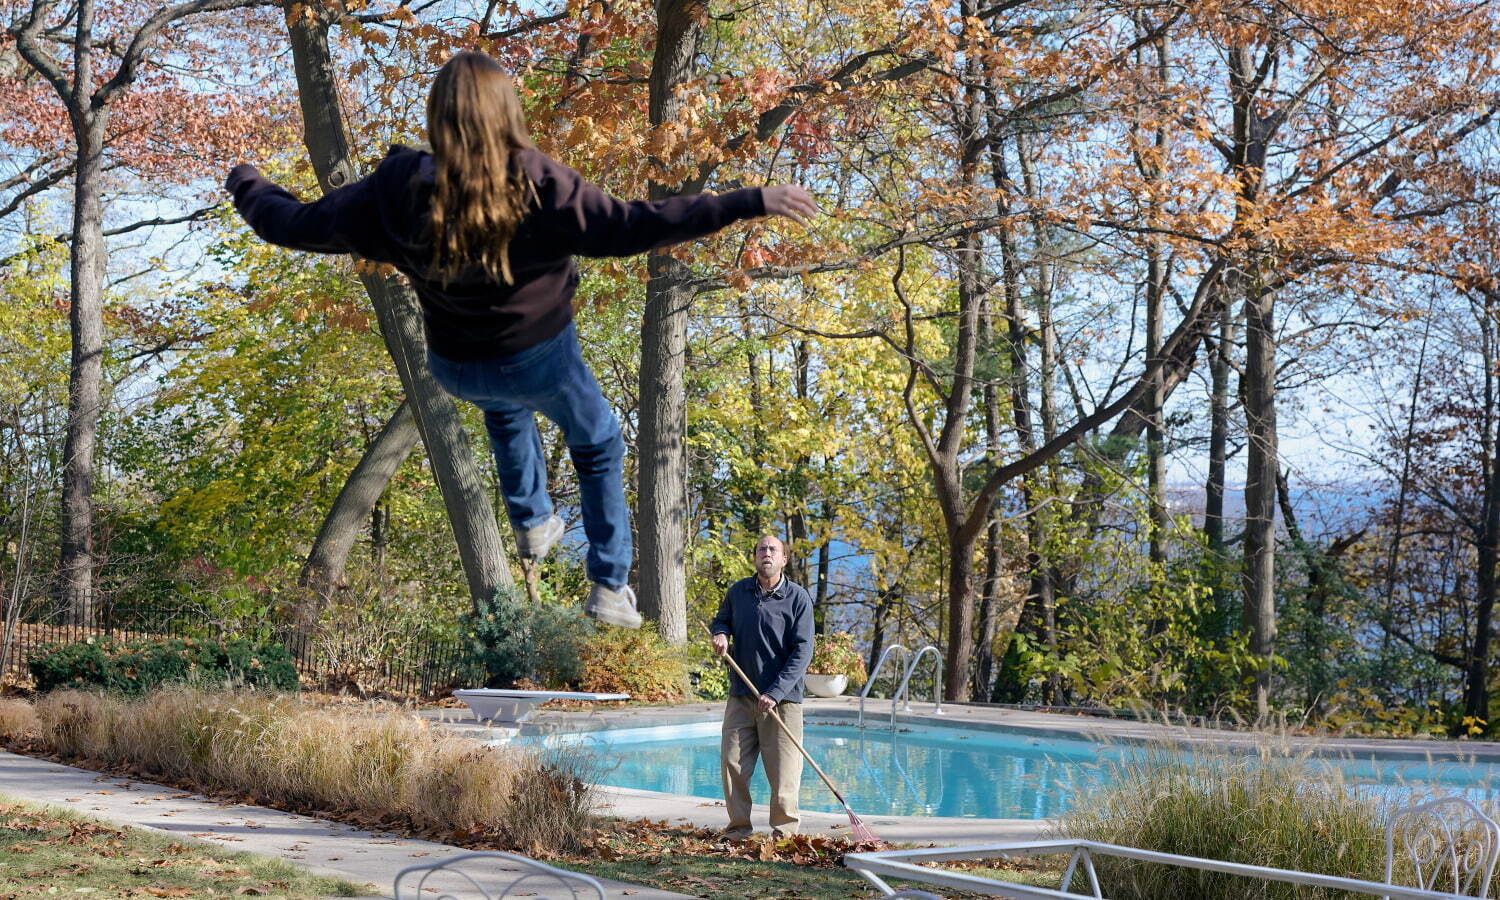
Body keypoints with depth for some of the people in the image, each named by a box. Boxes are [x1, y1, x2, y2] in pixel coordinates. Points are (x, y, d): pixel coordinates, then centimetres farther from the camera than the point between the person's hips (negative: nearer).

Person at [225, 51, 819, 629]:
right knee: (598, 446, 25)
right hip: (540, 359, -3)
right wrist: (750, 203, -37)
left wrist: (246, 185, 13)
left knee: (504, 406, 40)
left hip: (454, 367, 3)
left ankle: (532, 523, 50)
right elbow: (628, 227, -36)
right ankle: (609, 587, 26)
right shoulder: (536, 185, -29)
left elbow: (295, 225, -9)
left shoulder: (397, 191, -19)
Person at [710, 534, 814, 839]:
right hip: (741, 696, 3)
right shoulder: (737, 591, 6)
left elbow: (802, 653, -10)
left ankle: (785, 828, 11)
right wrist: (720, 633, -1)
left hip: (782, 698, -3)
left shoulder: (798, 598, -5)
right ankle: (739, 825, 14)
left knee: (784, 768, -2)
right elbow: (720, 620, 26)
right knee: (732, 762, 1)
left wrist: (774, 693, -18)